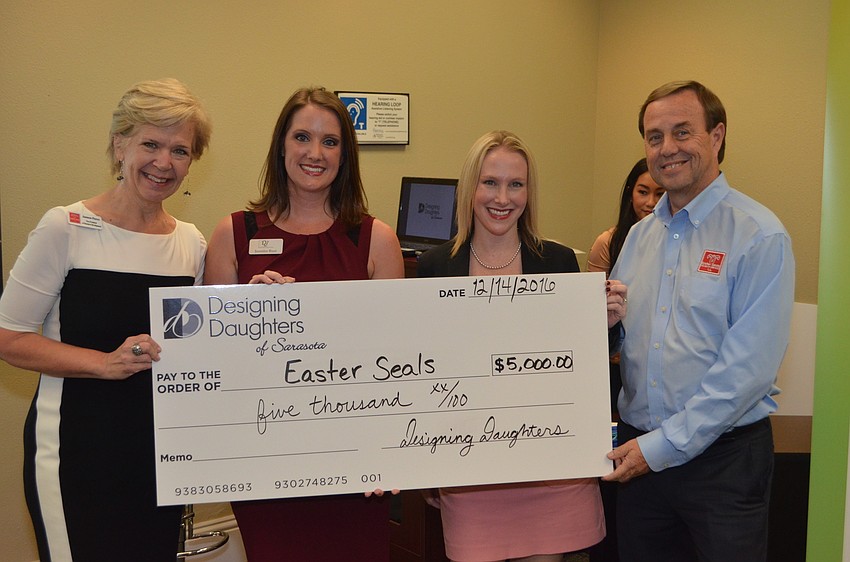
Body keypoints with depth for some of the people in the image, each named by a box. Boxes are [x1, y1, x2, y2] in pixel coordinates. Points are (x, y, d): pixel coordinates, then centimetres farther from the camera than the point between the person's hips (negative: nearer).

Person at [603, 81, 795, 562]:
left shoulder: (759, 235, -11)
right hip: (640, 451, 5)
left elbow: (747, 368, -18)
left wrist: (665, 445, -16)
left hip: (725, 455, -5)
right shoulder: (639, 235, 8)